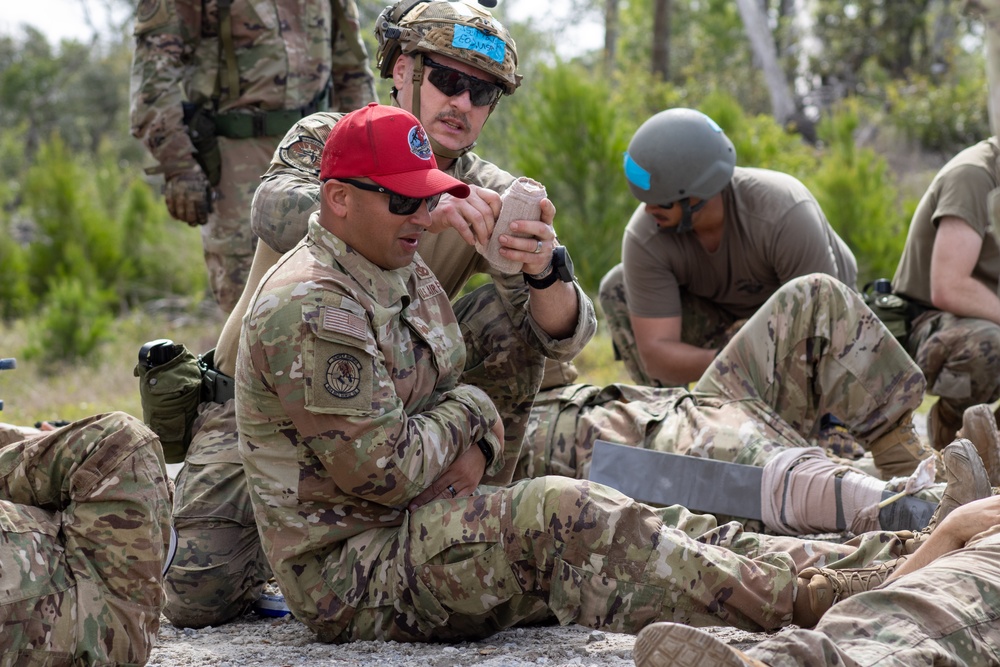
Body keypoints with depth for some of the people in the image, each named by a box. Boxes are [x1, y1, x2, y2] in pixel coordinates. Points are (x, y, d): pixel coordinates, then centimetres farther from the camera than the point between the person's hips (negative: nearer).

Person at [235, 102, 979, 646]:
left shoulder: (406, 275, 14)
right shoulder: (309, 314, -19)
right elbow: (382, 471, -23)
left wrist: (477, 447, -4)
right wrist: (464, 414, -6)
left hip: (427, 528, 9)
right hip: (350, 575, -9)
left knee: (638, 522, -6)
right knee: (554, 515, -29)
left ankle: (871, 566, -16)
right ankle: (800, 607, -33)